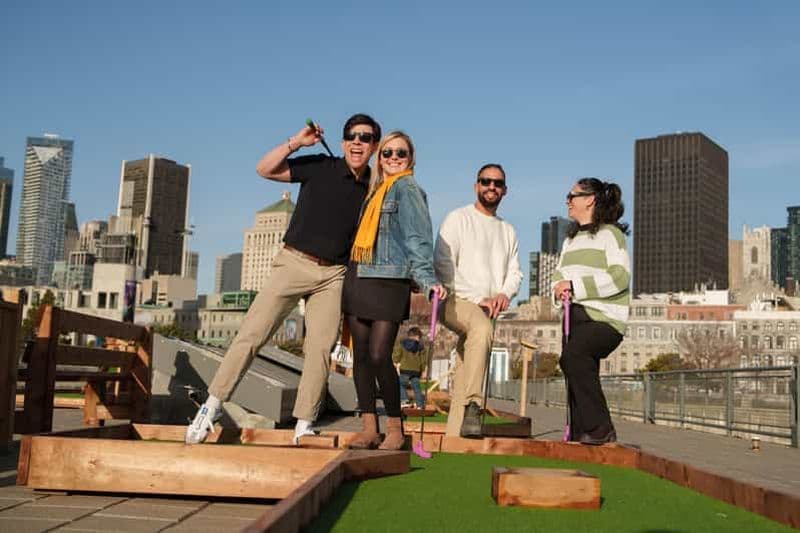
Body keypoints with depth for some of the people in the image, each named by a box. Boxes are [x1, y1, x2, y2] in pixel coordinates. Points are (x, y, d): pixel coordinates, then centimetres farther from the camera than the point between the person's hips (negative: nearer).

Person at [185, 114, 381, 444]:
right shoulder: (321, 168, 2)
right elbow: (265, 169, 0)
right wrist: (296, 142, -11)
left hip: (333, 275, 2)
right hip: (294, 263, -2)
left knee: (321, 348, -6)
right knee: (252, 334, -6)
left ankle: (304, 427, 1)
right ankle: (211, 407, 1)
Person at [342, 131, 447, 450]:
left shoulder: (407, 188, 1)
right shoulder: (375, 191, 22)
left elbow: (418, 236, -10)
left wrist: (426, 278, -21)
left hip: (389, 280, -7)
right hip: (357, 277, 7)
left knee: (379, 355, -12)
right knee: (360, 355, 4)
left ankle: (395, 429, 2)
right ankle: (369, 427, 10)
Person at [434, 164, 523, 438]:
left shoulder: (508, 231, 23)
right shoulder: (458, 219, 4)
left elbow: (514, 272, 18)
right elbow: (443, 265, -6)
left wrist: (504, 294, -7)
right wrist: (478, 298, -14)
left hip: (487, 310, 6)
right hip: (455, 301, -6)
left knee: (463, 378, 0)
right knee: (482, 328, -37)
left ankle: (454, 435, -1)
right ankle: (473, 405, -41)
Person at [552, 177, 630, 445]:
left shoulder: (610, 233, -4)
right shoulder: (571, 238, 23)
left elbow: (620, 277, -16)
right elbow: (560, 273, 21)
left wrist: (575, 285, -19)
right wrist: (559, 286, -5)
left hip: (605, 318, -8)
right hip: (575, 316, 9)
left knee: (573, 356, -29)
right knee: (579, 375, 6)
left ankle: (600, 429, -23)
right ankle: (579, 435, 13)